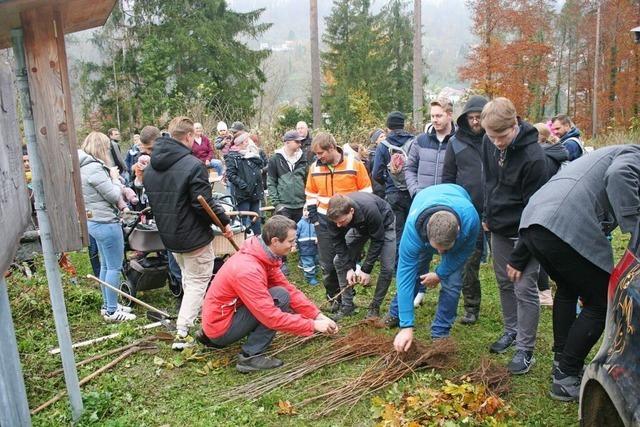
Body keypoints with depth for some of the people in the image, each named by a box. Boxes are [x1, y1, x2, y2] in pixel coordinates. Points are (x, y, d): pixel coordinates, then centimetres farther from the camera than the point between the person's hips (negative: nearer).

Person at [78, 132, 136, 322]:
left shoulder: (84, 167, 11)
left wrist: (111, 177, 4)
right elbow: (114, 195, -18)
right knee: (114, 267, -1)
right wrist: (115, 178, -3)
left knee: (106, 266, 18)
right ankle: (112, 311, 7)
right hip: (106, 223, -10)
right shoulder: (94, 168, -20)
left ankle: (108, 305, 29)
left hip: (95, 221, 10)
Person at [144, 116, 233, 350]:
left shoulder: (151, 167, 6)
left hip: (168, 235, 8)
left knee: (188, 278, 25)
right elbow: (205, 203, -23)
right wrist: (224, 222, -9)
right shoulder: (193, 165, -21)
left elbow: (151, 200, 14)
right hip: (194, 235, -8)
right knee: (198, 282, 5)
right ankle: (182, 333, 2)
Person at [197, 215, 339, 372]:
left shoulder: (263, 256, -2)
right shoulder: (248, 270, -30)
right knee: (280, 296, -18)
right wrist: (313, 325, -24)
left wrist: (317, 315, -8)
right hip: (221, 327, -9)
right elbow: (271, 317, -30)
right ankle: (251, 356, -11)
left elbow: (289, 288, -1)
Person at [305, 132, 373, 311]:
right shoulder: (315, 168, 1)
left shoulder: (354, 164, -8)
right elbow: (311, 194, 12)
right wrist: (313, 214, 3)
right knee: (327, 264, 4)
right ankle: (334, 297, 21)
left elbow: (366, 192, -2)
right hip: (324, 221, 3)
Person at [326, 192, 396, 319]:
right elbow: (338, 242, -19)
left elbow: (377, 241, -30)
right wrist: (348, 268, -24)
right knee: (339, 261, -6)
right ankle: (347, 305, 4)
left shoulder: (370, 210, -43)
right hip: (360, 226, 4)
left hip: (384, 224, -4)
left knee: (387, 267, -17)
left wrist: (366, 269, -27)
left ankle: (375, 307, 3)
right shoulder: (335, 214, -31)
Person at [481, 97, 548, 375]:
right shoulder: (489, 144, -5)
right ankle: (512, 330, 36)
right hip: (499, 227, 7)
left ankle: (525, 350, 9)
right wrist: (487, 215, 11)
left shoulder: (533, 156, -26)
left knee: (525, 289, -3)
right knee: (504, 283, 17)